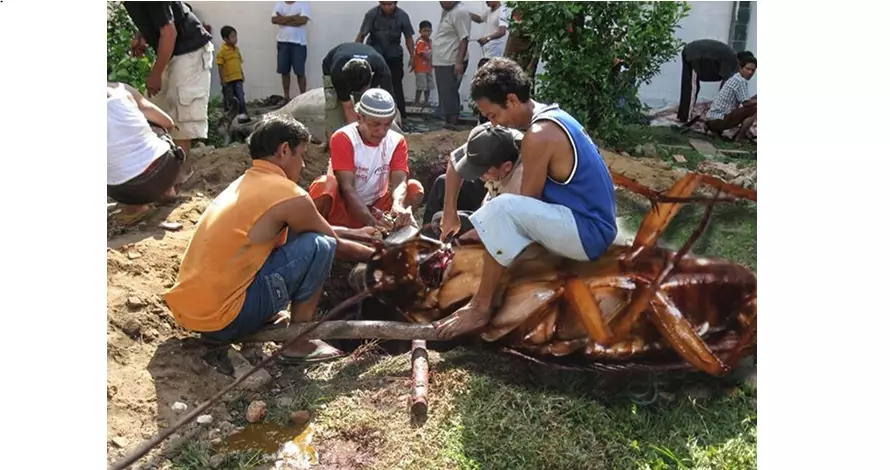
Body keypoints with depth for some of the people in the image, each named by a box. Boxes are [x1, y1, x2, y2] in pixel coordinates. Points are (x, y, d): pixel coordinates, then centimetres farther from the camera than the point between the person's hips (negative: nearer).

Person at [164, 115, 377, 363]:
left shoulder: (245, 183, 13)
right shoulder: (289, 196, -13)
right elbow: (335, 245, 3)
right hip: (220, 319, -9)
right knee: (318, 246, -9)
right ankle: (300, 342, -2)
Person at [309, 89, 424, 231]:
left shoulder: (397, 141, -7)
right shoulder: (342, 138, -18)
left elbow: (399, 181, -21)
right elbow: (347, 187, -28)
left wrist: (398, 206, -46)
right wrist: (371, 221, -44)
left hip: (376, 208, 3)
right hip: (342, 208, -3)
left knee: (415, 188, -19)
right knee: (325, 185, -35)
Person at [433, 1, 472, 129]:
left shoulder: (460, 12, -14)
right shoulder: (446, 11, 15)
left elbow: (464, 39, -19)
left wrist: (459, 62, -25)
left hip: (452, 63, -9)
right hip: (442, 62, 10)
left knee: (449, 95, -8)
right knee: (445, 95, 13)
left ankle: (452, 124, -4)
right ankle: (449, 122, 20)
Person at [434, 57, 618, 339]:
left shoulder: (539, 135, -21)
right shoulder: (552, 116, 9)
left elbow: (526, 203, -14)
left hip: (588, 232, -11)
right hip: (592, 225, 11)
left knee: (503, 209, -26)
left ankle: (480, 308, -14)